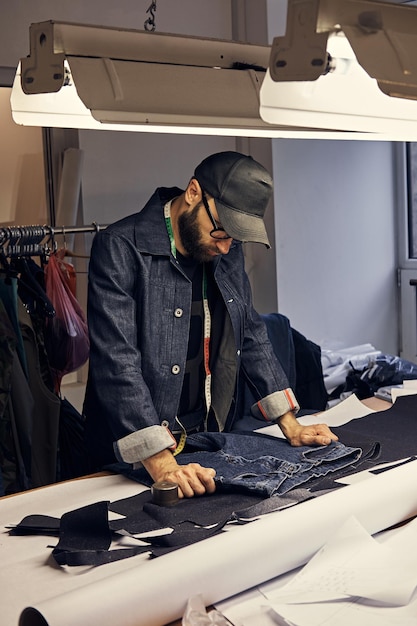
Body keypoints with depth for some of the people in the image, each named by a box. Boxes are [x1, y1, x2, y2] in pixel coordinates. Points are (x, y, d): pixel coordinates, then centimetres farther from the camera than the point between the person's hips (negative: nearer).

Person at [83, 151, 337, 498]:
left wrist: (290, 425, 7)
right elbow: (117, 362, -21)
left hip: (212, 442, 5)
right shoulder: (119, 248, -14)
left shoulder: (228, 252, 7)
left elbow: (251, 335, 15)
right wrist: (162, 465, -27)